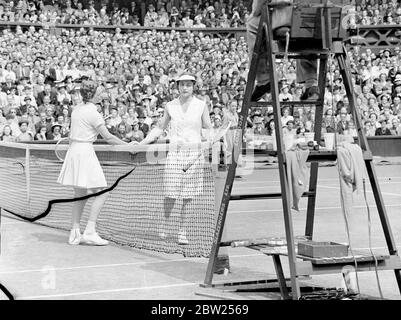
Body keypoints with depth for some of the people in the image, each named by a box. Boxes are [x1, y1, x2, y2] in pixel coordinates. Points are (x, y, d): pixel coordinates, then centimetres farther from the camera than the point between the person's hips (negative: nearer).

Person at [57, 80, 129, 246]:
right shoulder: (92, 112, -13)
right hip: (85, 151, -8)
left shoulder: (77, 108, 9)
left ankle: (75, 233, 16)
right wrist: (128, 145, -1)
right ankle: (90, 232, -9)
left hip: (73, 150, 8)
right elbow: (107, 137, -9)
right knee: (102, 193, -5)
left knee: (80, 195, 14)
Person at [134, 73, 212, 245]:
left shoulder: (201, 105, 4)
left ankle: (182, 231, 10)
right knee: (171, 193, -5)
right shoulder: (170, 106, 7)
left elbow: (209, 130, 10)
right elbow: (159, 128, 16)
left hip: (194, 153, 0)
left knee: (188, 195, 1)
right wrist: (141, 144, 12)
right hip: (174, 153, 0)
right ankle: (165, 223, 21)